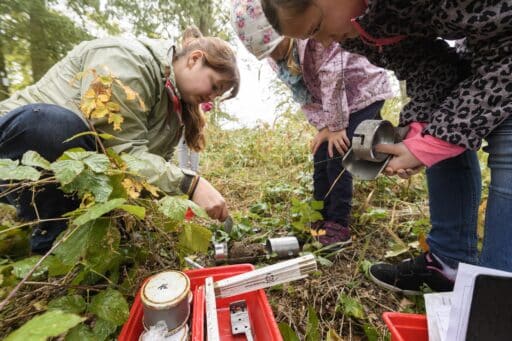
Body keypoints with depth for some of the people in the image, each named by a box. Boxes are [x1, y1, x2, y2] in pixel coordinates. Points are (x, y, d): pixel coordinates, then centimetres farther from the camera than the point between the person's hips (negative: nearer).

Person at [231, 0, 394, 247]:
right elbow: (304, 96, -3)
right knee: (321, 157, 2)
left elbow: (333, 78, -27)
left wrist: (336, 125, -22)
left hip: (365, 92, -6)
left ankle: (339, 223, -1)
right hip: (334, 105, 7)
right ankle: (321, 218, 16)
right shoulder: (277, 59, -5)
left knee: (337, 157, -16)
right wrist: (323, 127, -13)